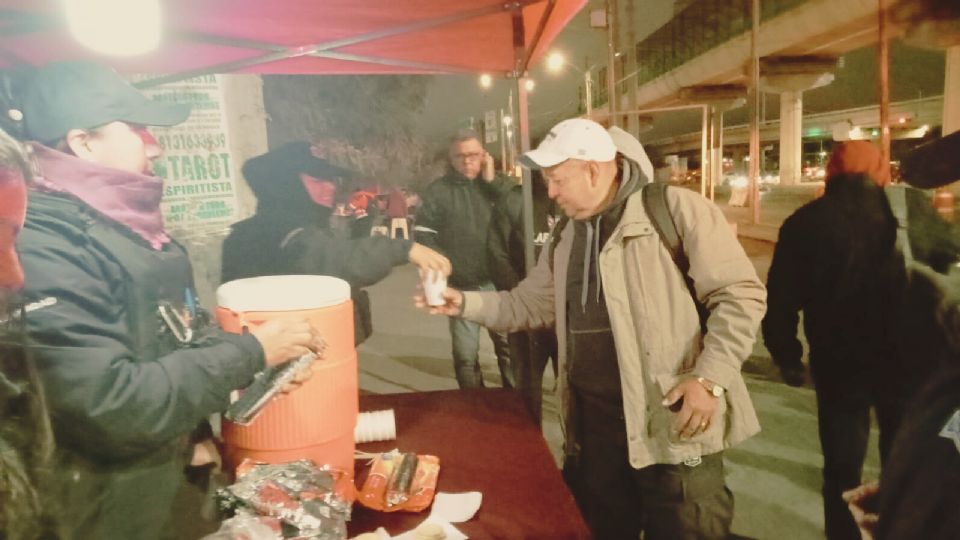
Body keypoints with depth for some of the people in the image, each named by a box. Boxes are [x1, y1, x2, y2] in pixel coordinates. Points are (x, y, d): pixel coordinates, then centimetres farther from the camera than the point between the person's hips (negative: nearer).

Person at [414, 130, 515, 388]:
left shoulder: (496, 183, 8)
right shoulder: (437, 191, 0)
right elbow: (423, 234, -2)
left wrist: (492, 179, -10)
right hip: (461, 286, -1)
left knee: (509, 346, 9)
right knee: (465, 355, 9)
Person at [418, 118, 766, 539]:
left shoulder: (675, 209, -11)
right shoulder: (566, 237, 12)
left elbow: (740, 293, -11)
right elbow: (529, 305, 16)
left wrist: (710, 377, -19)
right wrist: (464, 303, 4)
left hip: (672, 421, -6)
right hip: (593, 420, 6)